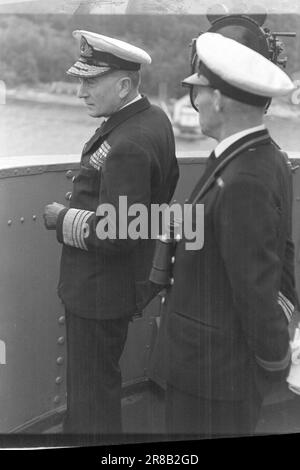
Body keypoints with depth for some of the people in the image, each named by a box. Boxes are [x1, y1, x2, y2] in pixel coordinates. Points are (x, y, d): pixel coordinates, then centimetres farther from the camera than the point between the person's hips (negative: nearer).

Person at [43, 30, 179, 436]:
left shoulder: (128, 145, -28)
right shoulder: (155, 119, 3)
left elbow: (115, 234, -29)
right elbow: (165, 190, 16)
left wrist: (62, 219, -14)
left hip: (98, 291, -10)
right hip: (129, 279, 10)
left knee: (91, 392, 7)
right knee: (99, 379, 26)